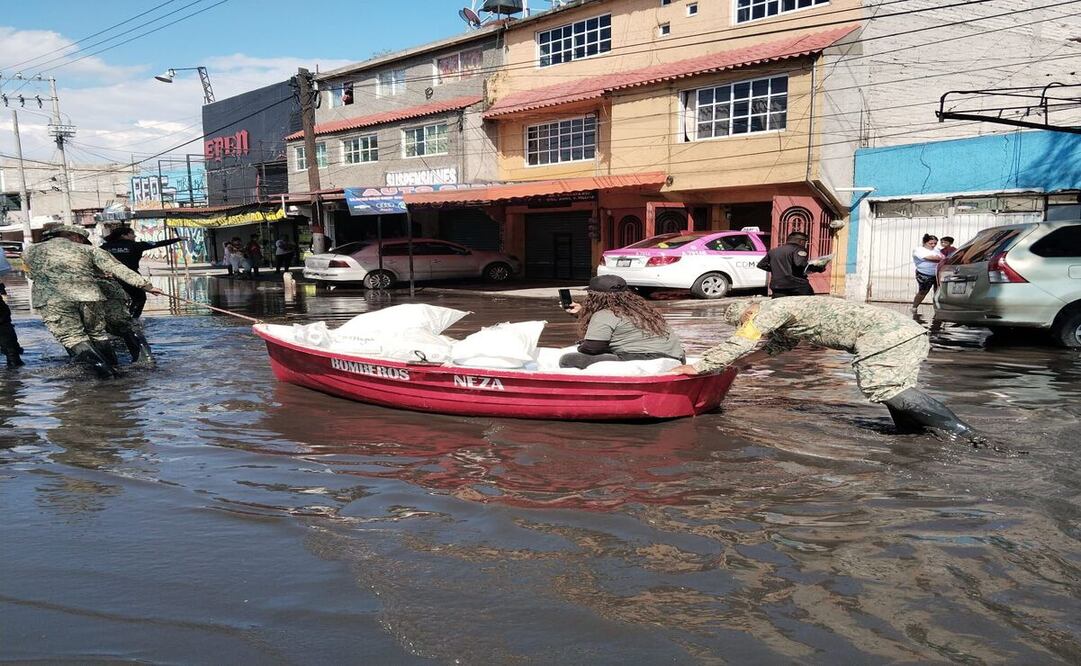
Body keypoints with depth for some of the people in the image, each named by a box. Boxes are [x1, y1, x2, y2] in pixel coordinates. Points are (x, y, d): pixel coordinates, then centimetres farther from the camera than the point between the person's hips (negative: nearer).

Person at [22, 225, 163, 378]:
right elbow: (118, 269, 7)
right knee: (97, 333, 17)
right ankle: (113, 366, 18)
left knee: (72, 336, 2)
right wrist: (146, 285, 5)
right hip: (88, 296, 1)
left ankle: (98, 364, -18)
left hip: (51, 300, -1)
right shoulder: (88, 250, 15)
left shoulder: (31, 251, 22)